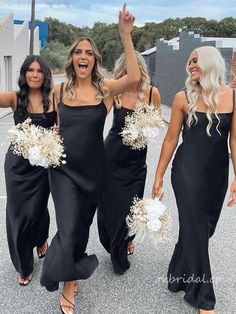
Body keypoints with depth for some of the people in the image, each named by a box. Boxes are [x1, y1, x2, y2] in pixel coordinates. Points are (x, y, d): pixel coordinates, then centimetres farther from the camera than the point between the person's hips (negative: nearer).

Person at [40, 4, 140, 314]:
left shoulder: (105, 89, -7)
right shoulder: (60, 90, -2)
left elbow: (133, 77, -26)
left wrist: (126, 35, -28)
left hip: (93, 169, 0)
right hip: (64, 169, 0)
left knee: (82, 225, 15)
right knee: (68, 229, -5)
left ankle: (70, 277, 42)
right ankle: (69, 283, 26)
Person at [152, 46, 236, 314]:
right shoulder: (183, 98, -6)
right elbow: (171, 139, -1)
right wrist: (159, 175, 1)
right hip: (188, 171, -2)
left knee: (203, 227, 15)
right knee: (196, 230, 1)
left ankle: (181, 274, 43)